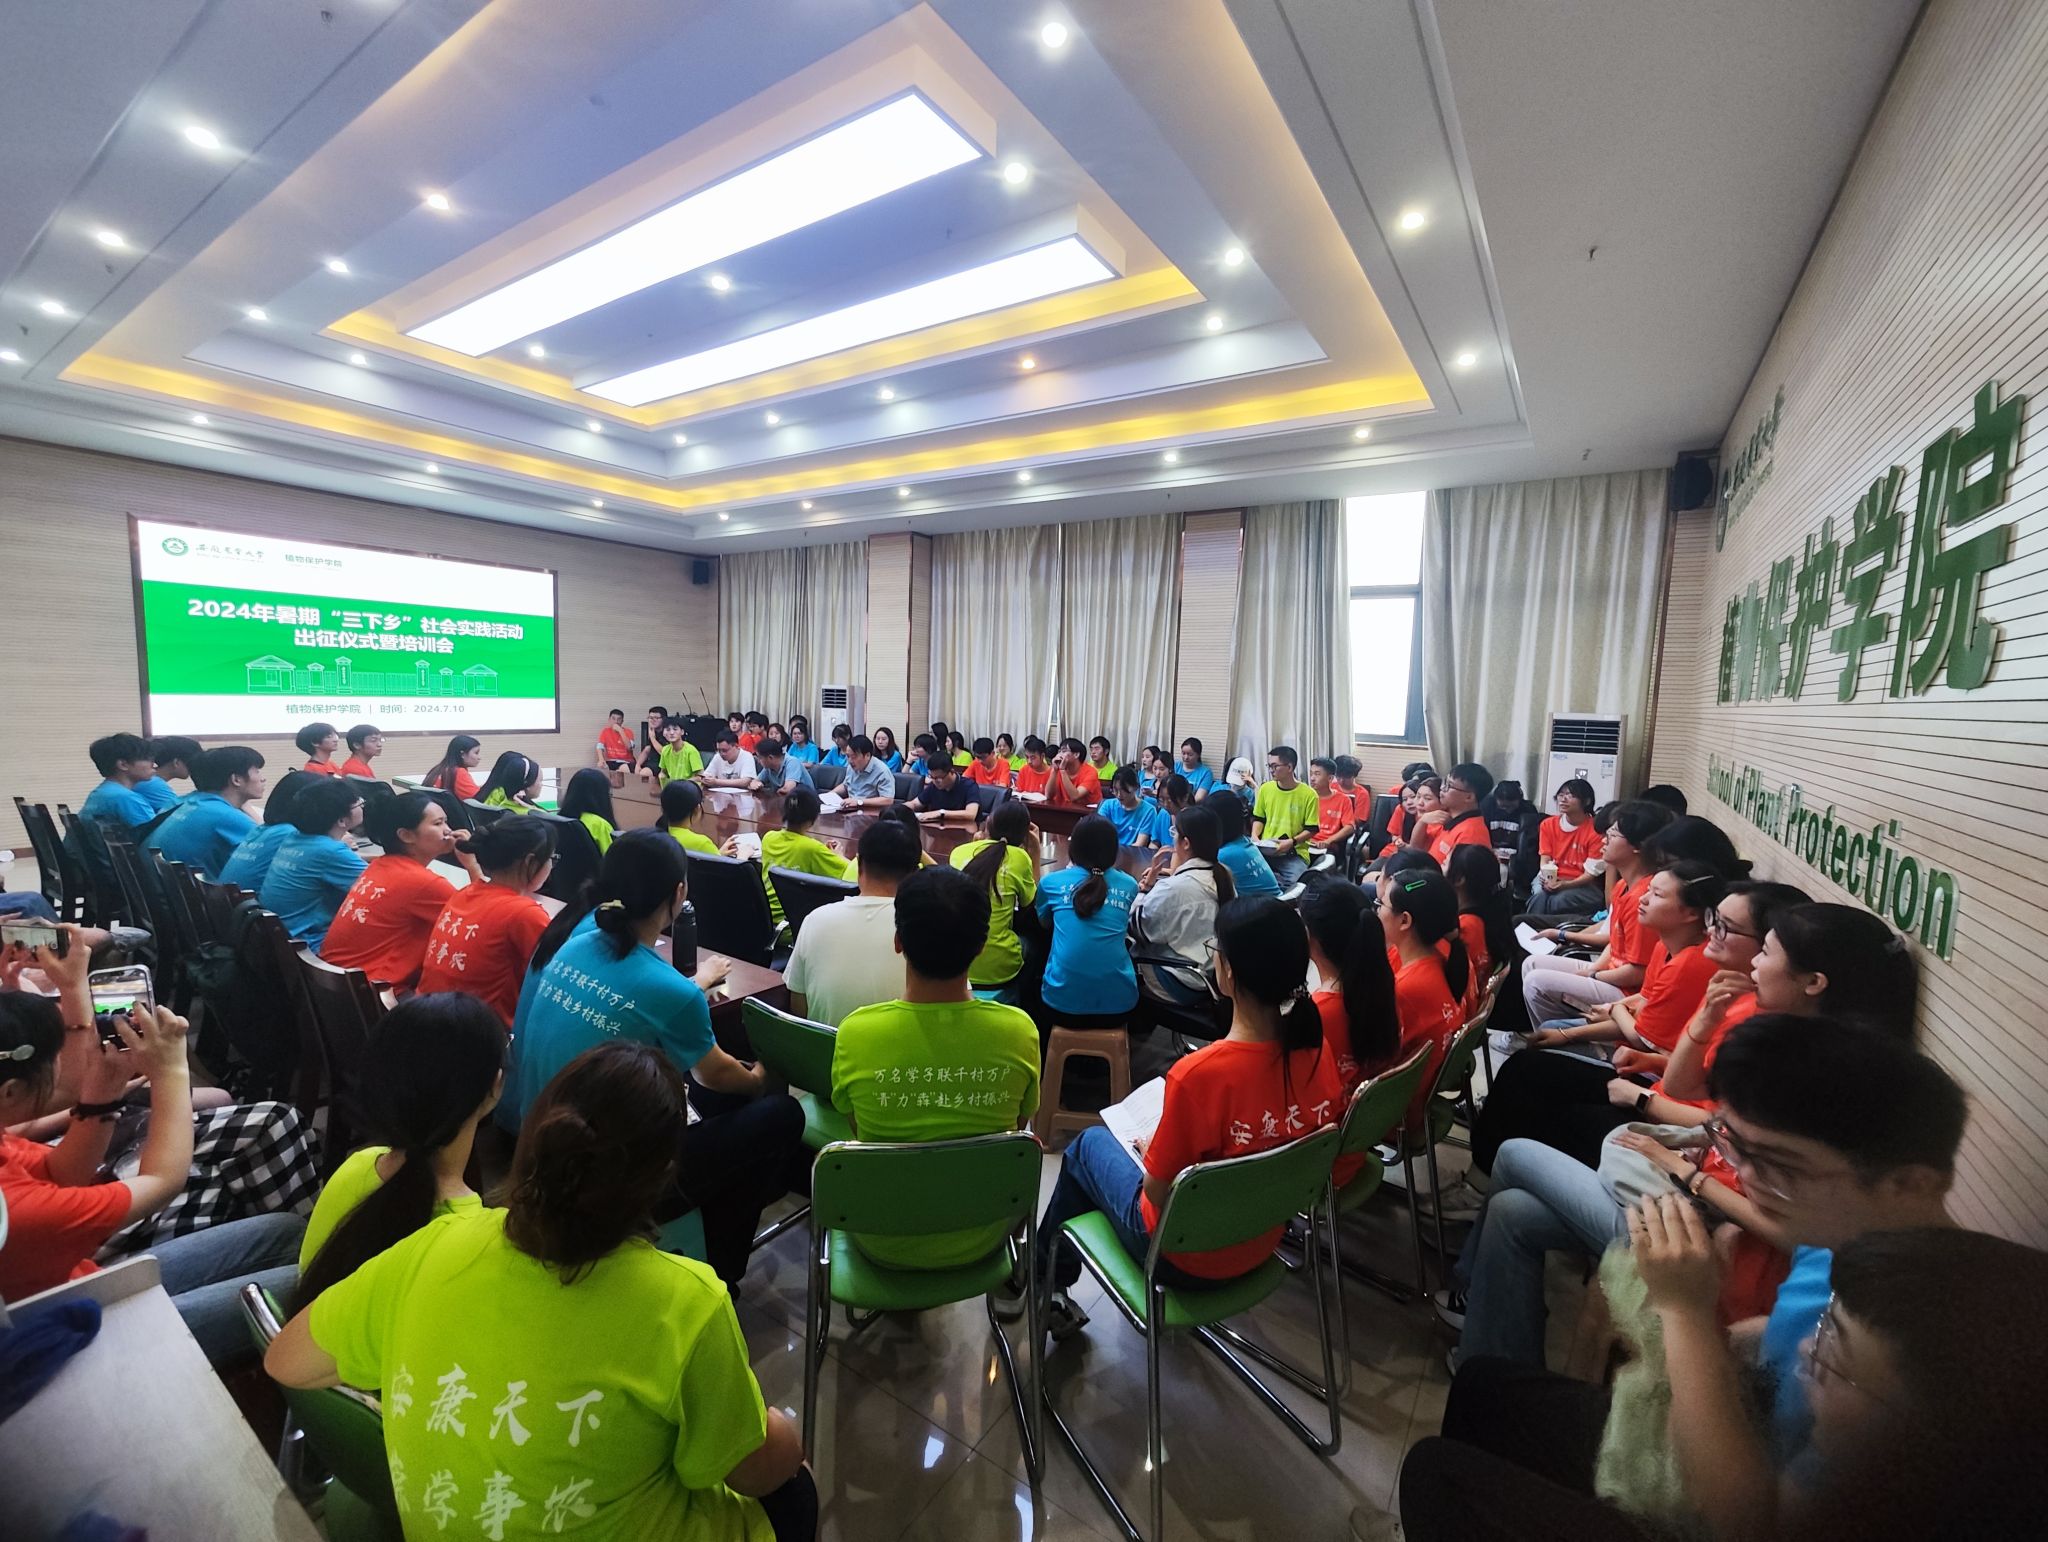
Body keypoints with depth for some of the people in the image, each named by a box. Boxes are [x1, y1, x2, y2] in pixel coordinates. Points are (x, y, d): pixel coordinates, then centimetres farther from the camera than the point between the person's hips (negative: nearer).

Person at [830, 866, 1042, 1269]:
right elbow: (1020, 1121, -2)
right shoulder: (1017, 1029, -23)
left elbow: (855, 1122, -4)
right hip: (979, 1237, 1)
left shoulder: (857, 1031, -26)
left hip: (883, 1241, 0)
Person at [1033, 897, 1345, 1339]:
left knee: (1088, 1144, 21)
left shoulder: (1198, 1073, -35)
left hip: (1186, 1256, -5)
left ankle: (1047, 1283, 41)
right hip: (1261, 1248, 5)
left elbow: (1159, 1192, -22)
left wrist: (1149, 1150, -1)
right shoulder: (1319, 1056, -16)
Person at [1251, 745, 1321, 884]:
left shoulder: (1309, 794, -4)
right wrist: (1254, 835, -1)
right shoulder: (1265, 788, 8)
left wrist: (1292, 842, -16)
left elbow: (1311, 830, -1)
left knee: (1295, 883, -29)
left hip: (1294, 853, -3)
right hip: (1265, 850, 3)